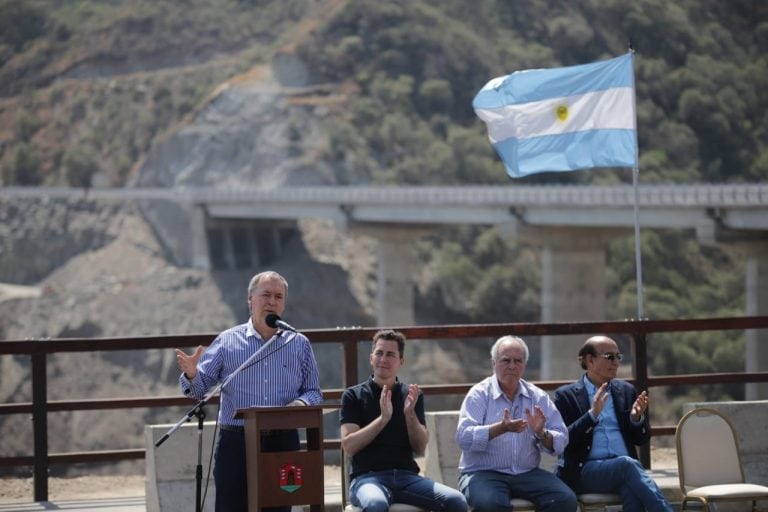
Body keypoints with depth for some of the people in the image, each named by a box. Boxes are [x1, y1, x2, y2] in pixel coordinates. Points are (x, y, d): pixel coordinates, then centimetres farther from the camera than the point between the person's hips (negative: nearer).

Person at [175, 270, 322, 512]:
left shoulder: (299, 344, 10)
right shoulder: (227, 342, 5)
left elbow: (314, 392, 11)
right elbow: (200, 389, 3)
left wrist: (301, 403, -12)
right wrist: (191, 375, -19)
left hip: (282, 445, 2)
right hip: (236, 444, -2)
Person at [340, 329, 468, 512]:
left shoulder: (411, 395, 17)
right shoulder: (354, 396, 8)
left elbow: (420, 447, 8)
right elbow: (348, 446, -4)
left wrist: (410, 414, -10)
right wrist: (383, 418, -15)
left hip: (407, 476, 3)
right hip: (368, 476, -3)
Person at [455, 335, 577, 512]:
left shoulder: (538, 397, 10)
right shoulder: (479, 394, 0)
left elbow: (560, 442, 3)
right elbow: (464, 438, -15)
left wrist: (542, 433, -19)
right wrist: (501, 428, -28)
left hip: (527, 473, 4)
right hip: (483, 472, -4)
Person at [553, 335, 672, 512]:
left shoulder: (626, 390, 18)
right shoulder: (566, 395, 6)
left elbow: (642, 439, 18)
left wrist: (637, 418, -4)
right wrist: (592, 414, -17)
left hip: (622, 470, 3)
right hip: (585, 471, -3)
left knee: (632, 491, -35)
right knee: (627, 464, -35)